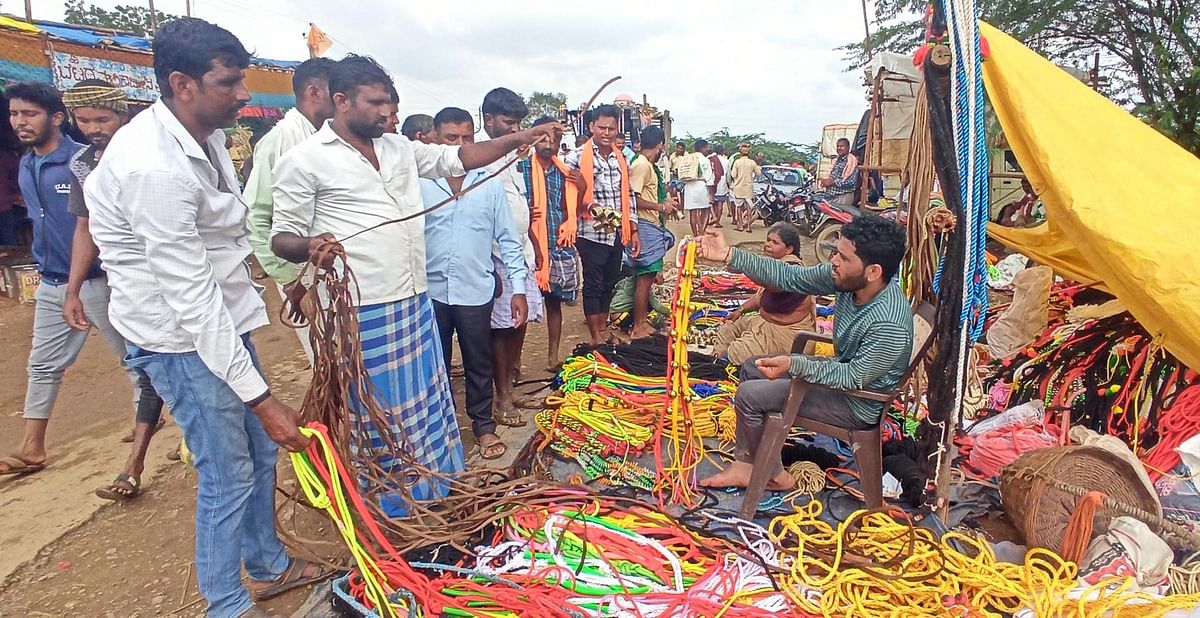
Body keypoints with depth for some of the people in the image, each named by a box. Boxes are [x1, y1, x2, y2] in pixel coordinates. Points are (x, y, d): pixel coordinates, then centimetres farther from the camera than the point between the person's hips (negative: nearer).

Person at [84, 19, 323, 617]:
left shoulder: (204, 134, 2)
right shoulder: (155, 167, -27)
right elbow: (190, 298, -28)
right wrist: (260, 397, -27)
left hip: (223, 319, 9)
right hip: (181, 337, -9)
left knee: (260, 452, 19)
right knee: (227, 475, 2)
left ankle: (268, 566, 39)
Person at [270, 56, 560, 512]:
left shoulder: (400, 148, 11)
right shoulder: (305, 161, -7)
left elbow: (457, 158, 14)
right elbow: (282, 236, -5)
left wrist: (520, 138, 6)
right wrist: (309, 245, -29)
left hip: (414, 303, 7)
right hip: (359, 312, -6)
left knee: (424, 404, 18)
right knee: (373, 416, 7)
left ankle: (432, 492, 36)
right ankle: (384, 508, 27)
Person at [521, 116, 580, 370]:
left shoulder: (565, 172, 10)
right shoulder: (521, 168, -3)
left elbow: (573, 208, 18)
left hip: (560, 247, 4)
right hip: (531, 246, -4)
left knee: (554, 301, 14)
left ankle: (553, 356, 27)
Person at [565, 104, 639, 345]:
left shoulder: (621, 159, 10)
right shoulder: (577, 157, -8)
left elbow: (628, 196, 14)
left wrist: (633, 231, 12)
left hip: (617, 233, 6)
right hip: (592, 234, -6)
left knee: (609, 284, 16)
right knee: (593, 285, 3)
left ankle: (603, 329, 31)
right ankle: (597, 339, 14)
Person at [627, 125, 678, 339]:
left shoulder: (648, 165, 16)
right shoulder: (641, 165, -14)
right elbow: (633, 199, -21)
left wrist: (665, 202, 15)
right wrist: (661, 206, -14)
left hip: (653, 227, 10)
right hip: (645, 227, -10)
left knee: (647, 278, 14)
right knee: (644, 279, -6)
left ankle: (643, 321, 23)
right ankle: (638, 328, 1)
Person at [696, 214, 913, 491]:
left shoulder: (889, 325, -35)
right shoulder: (848, 278, -14)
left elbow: (854, 378, -27)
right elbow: (790, 277, -11)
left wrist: (793, 364, -38)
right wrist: (728, 255, -17)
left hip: (857, 404, -8)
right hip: (844, 369, 9)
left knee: (749, 395, -11)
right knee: (752, 367, 10)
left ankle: (775, 475, 12)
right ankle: (744, 465, 14)